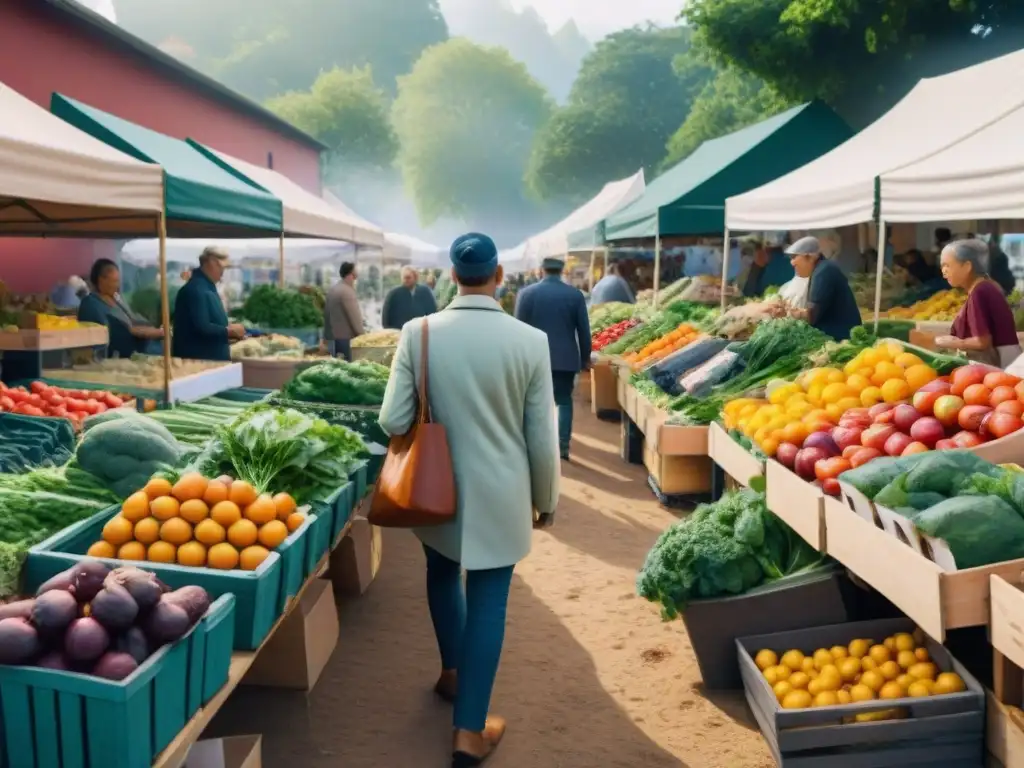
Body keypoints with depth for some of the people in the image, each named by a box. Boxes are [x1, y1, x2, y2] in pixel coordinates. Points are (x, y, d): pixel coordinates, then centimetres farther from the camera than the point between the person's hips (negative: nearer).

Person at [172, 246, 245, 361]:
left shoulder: (208, 287, 14)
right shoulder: (196, 289, -18)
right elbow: (202, 328, -26)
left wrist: (228, 333, 7)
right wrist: (229, 331, -15)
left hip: (212, 357, 10)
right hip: (197, 358, -10)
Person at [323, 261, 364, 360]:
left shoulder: (332, 289, 14)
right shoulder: (347, 291, -14)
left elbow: (326, 313, 17)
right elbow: (355, 316, -16)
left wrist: (326, 336, 20)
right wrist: (362, 336, -9)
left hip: (333, 336, 9)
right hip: (345, 337, -9)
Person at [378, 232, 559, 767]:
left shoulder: (418, 334, -12)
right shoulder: (530, 341, -13)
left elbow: (393, 421, -11)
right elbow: (541, 438, -7)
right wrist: (546, 499, 8)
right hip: (500, 494, -2)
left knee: (443, 572, 27)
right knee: (488, 600, 8)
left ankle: (452, 673, 46)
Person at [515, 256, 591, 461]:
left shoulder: (526, 293, -3)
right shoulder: (575, 294, -2)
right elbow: (583, 330, 1)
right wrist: (585, 357, 12)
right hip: (566, 358, 0)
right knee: (564, 401, 10)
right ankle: (563, 446, 5)